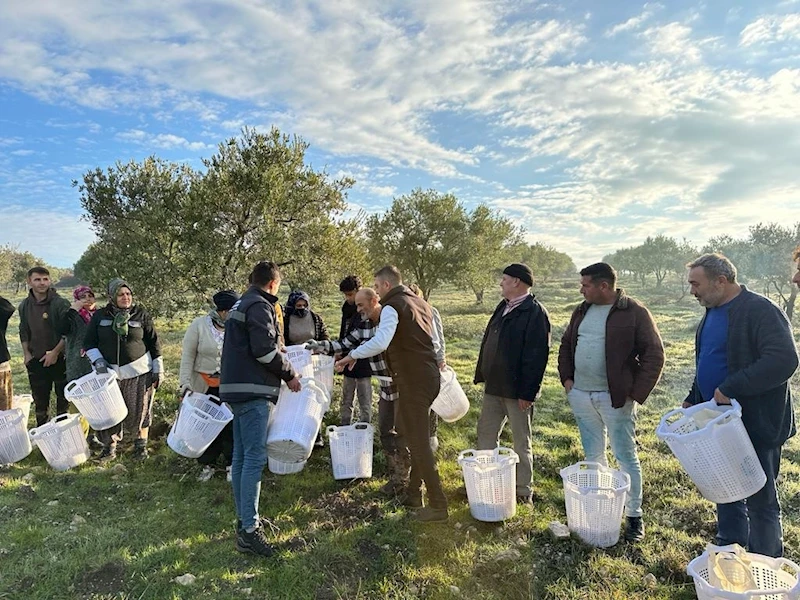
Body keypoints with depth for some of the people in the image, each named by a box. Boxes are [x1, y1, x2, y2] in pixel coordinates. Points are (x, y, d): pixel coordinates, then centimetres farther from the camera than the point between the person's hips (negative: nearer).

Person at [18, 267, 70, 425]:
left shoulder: (61, 304, -10)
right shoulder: (24, 306, 6)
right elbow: (24, 332, 14)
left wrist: (55, 352, -15)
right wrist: (26, 354, 4)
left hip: (60, 358, -4)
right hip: (36, 361, 4)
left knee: (63, 397, 6)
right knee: (40, 400, 13)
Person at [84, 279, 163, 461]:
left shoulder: (141, 315, -2)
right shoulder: (100, 316, 1)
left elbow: (154, 343, 1)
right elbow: (89, 342, 6)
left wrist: (158, 369, 0)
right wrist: (98, 361, -10)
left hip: (138, 372, -1)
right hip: (108, 373, 1)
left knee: (139, 411, 6)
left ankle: (141, 445, 25)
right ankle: (109, 446, 23)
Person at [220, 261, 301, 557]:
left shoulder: (241, 305, 20)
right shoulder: (260, 306, -11)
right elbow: (265, 350, -19)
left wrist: (281, 355, 22)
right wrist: (290, 374, -7)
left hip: (238, 388, 10)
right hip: (252, 390, -10)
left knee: (242, 457, 13)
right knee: (255, 458, -9)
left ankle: (245, 520, 23)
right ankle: (249, 530, -5)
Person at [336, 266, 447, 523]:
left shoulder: (392, 306, -12)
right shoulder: (420, 302, 16)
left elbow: (380, 342, -27)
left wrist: (353, 355, -16)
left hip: (413, 380, -9)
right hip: (429, 375, 9)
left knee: (418, 442, -2)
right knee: (413, 434, 20)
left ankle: (437, 505, 5)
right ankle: (413, 492, 30)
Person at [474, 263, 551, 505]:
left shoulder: (535, 312, -16)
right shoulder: (503, 307, 10)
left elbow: (537, 356, -21)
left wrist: (527, 393, -22)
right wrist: (482, 375, 14)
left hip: (516, 390, -8)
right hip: (493, 386, 9)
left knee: (521, 442, 7)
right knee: (485, 434, 16)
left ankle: (523, 492, 22)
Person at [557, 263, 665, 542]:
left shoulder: (634, 312, -10)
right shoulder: (582, 311, 9)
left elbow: (654, 354, -11)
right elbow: (566, 345, 19)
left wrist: (636, 393, -14)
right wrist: (567, 378, 8)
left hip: (615, 398, -6)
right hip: (581, 396, 6)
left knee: (626, 457, 4)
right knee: (593, 455, 16)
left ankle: (634, 516, 19)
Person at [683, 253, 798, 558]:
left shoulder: (761, 311, -18)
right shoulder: (712, 312, 10)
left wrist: (730, 389, -30)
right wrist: (693, 401, 12)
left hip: (756, 425, -8)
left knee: (760, 500, 5)